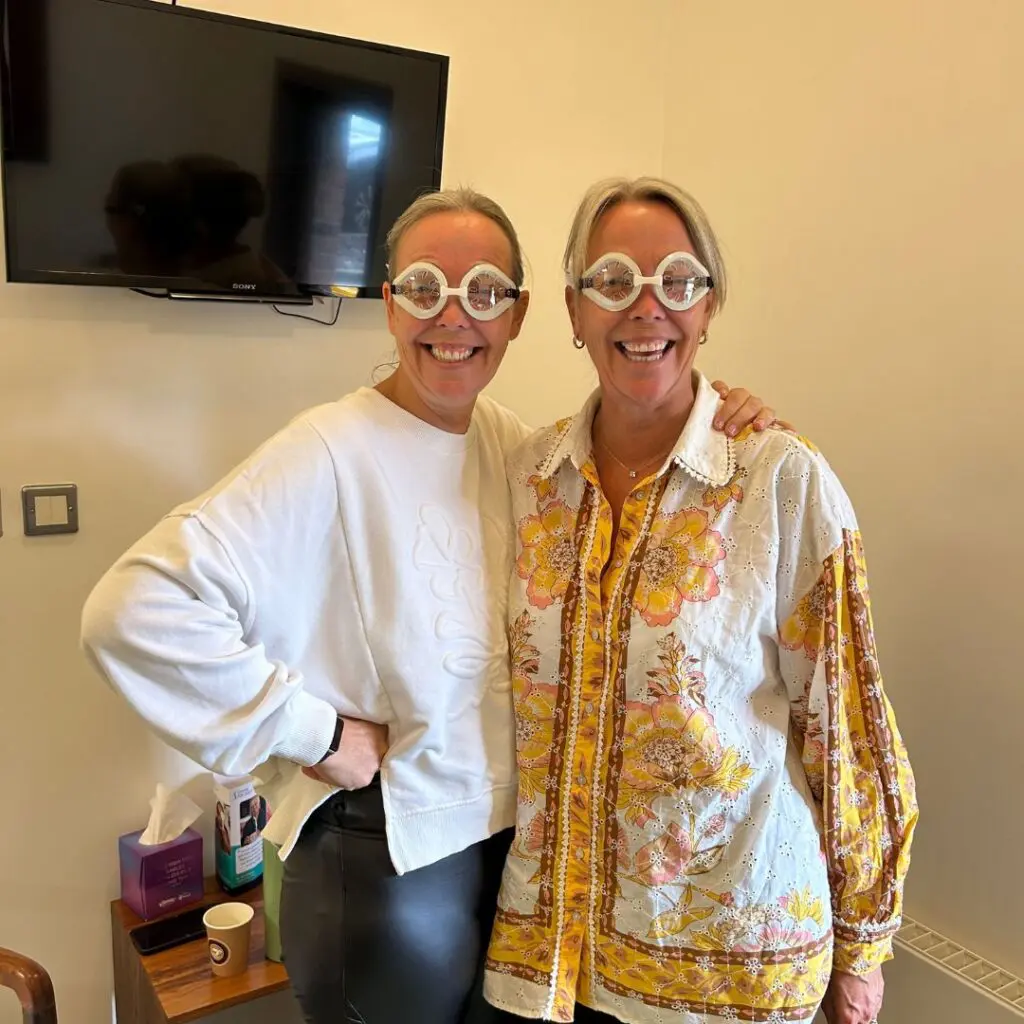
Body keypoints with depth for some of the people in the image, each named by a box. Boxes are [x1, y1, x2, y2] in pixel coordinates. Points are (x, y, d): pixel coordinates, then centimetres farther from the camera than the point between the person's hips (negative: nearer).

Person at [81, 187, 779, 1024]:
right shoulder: (331, 456, -22)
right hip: (390, 862, -6)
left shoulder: (511, 440, -1)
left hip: (518, 836, 6)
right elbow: (133, 608, -27)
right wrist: (310, 729, -22)